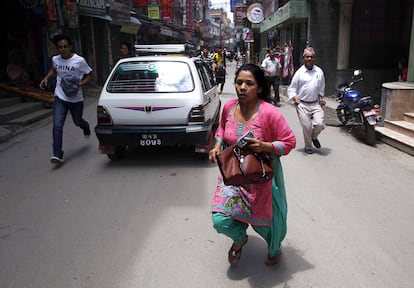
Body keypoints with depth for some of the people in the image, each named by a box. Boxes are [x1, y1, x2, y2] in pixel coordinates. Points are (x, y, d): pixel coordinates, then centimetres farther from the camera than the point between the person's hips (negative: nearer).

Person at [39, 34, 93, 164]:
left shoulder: (79, 60, -14)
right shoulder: (55, 59, 0)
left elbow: (90, 76, -5)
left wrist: (79, 85, -20)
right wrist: (46, 78, 5)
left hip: (76, 99, -2)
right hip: (60, 98, 2)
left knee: (77, 122, 19)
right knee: (57, 126, -11)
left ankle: (85, 126, 59)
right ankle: (58, 155, -7)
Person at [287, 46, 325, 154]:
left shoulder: (319, 71, 7)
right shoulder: (299, 72, -2)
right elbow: (291, 89, 2)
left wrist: (321, 98, 9)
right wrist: (295, 99, -13)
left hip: (316, 103, 2)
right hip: (302, 104, -2)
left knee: (319, 124, -11)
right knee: (306, 126, -2)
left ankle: (314, 137, 23)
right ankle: (308, 146, 20)